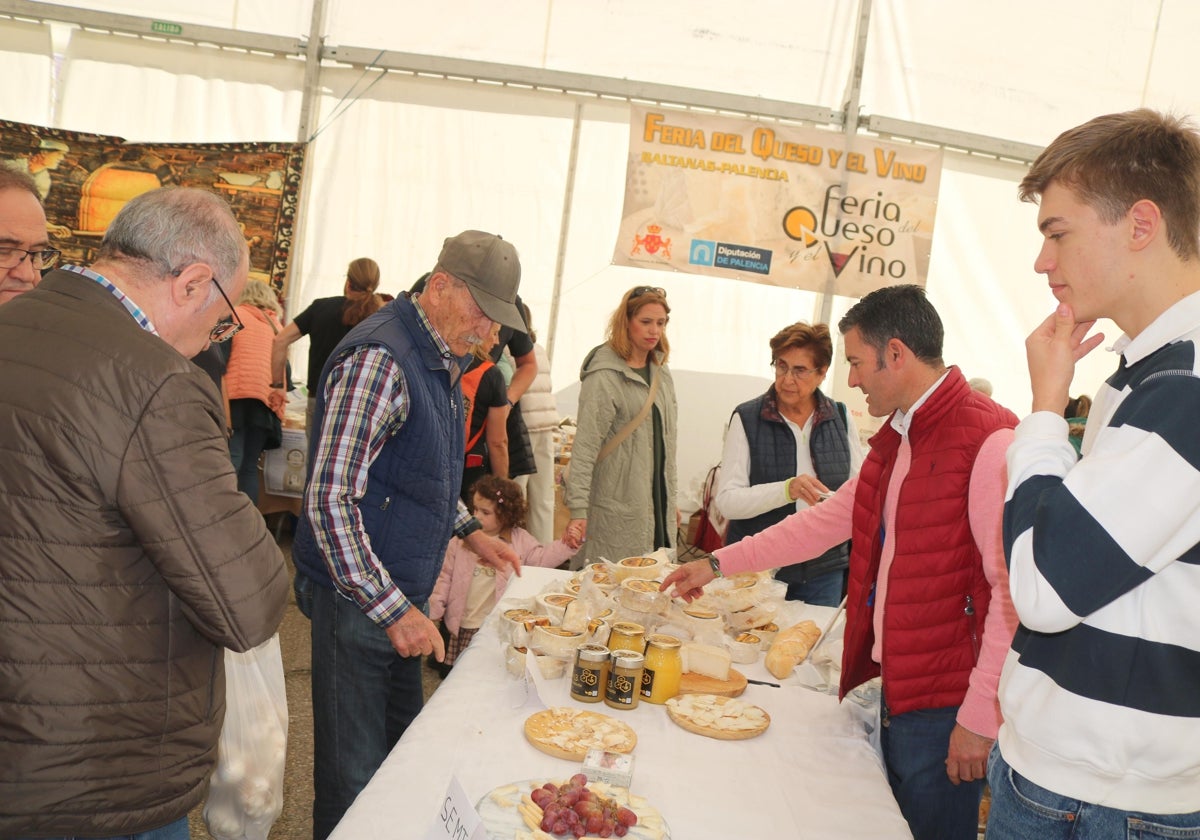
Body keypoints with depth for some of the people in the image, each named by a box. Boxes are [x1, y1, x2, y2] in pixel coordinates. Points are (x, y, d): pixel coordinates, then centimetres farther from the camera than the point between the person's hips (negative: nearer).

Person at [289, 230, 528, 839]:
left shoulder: (443, 358, 9)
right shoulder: (378, 359, -23)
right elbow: (329, 500, -26)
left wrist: (468, 530, 14)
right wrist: (392, 608, -25)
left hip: (404, 590, 9)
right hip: (358, 592, -9)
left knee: (403, 743, 21)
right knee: (354, 772, 5)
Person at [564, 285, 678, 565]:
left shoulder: (661, 373, 11)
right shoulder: (605, 377, -14)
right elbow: (584, 449, -18)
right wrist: (578, 510, -25)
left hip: (657, 506, 7)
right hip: (617, 511, -7)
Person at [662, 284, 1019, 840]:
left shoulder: (989, 441, -18)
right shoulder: (896, 438, 13)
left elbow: (1012, 591, -20)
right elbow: (829, 520, 19)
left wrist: (979, 716, -18)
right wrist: (719, 564, 19)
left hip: (945, 707, -8)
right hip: (892, 686, 8)